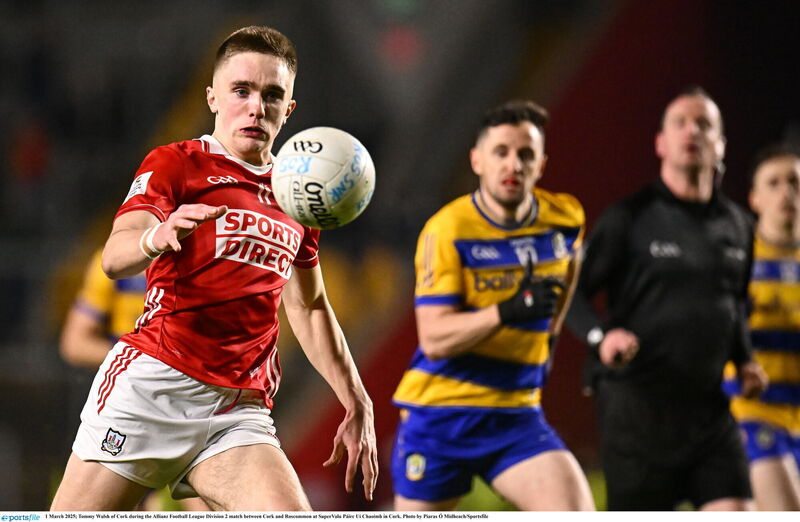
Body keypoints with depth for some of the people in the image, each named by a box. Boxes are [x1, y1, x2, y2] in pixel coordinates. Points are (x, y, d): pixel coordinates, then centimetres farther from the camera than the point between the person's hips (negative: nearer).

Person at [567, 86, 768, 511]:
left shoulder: (737, 225, 13)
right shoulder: (629, 218, -4)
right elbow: (573, 291, -3)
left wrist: (744, 360, 12)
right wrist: (601, 335, -22)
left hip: (709, 408, 5)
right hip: (638, 407, -5)